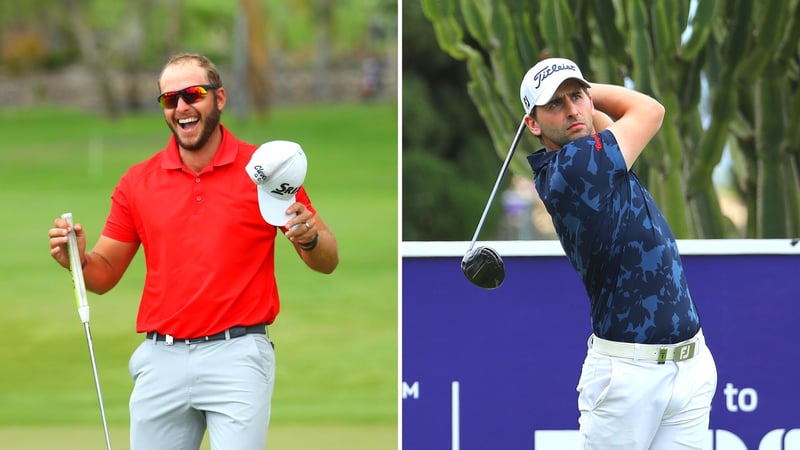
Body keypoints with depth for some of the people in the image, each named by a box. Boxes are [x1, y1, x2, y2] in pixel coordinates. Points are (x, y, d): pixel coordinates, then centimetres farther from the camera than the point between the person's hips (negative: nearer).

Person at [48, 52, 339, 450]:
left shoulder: (262, 170, 0)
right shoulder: (138, 182, 8)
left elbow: (327, 261, 4)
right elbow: (105, 274, 12)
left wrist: (309, 237, -19)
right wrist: (78, 260, -10)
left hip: (237, 354, -3)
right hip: (161, 358, 3)